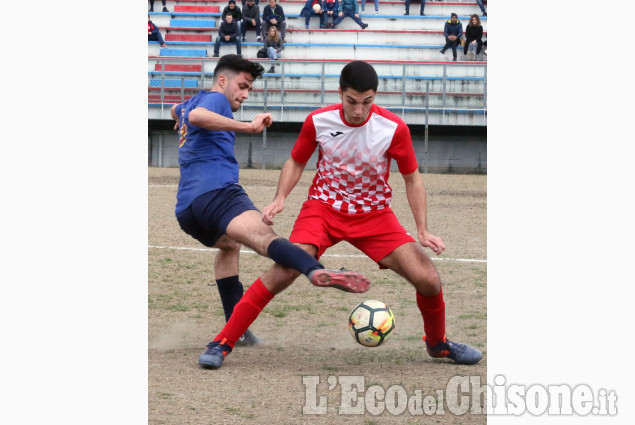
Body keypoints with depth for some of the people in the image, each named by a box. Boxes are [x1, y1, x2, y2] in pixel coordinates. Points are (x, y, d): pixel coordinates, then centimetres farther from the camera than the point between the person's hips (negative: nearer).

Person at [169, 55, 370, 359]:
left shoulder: (189, 103, 32)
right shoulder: (214, 98, 5)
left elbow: (175, 111, 60)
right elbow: (197, 116, -21)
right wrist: (247, 127, -23)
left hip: (185, 209, 9)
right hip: (216, 191, -9)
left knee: (229, 244, 36)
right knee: (262, 236, -34)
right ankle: (317, 271, -61)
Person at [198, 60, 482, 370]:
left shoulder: (394, 128, -14)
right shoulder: (318, 121, -12)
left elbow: (412, 178, -1)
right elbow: (296, 162, 6)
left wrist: (422, 230, -7)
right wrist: (280, 199, -11)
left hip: (374, 214, 1)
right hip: (323, 207, -1)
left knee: (428, 279, -12)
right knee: (284, 270, -25)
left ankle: (437, 343, 20)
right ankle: (222, 343, -16)